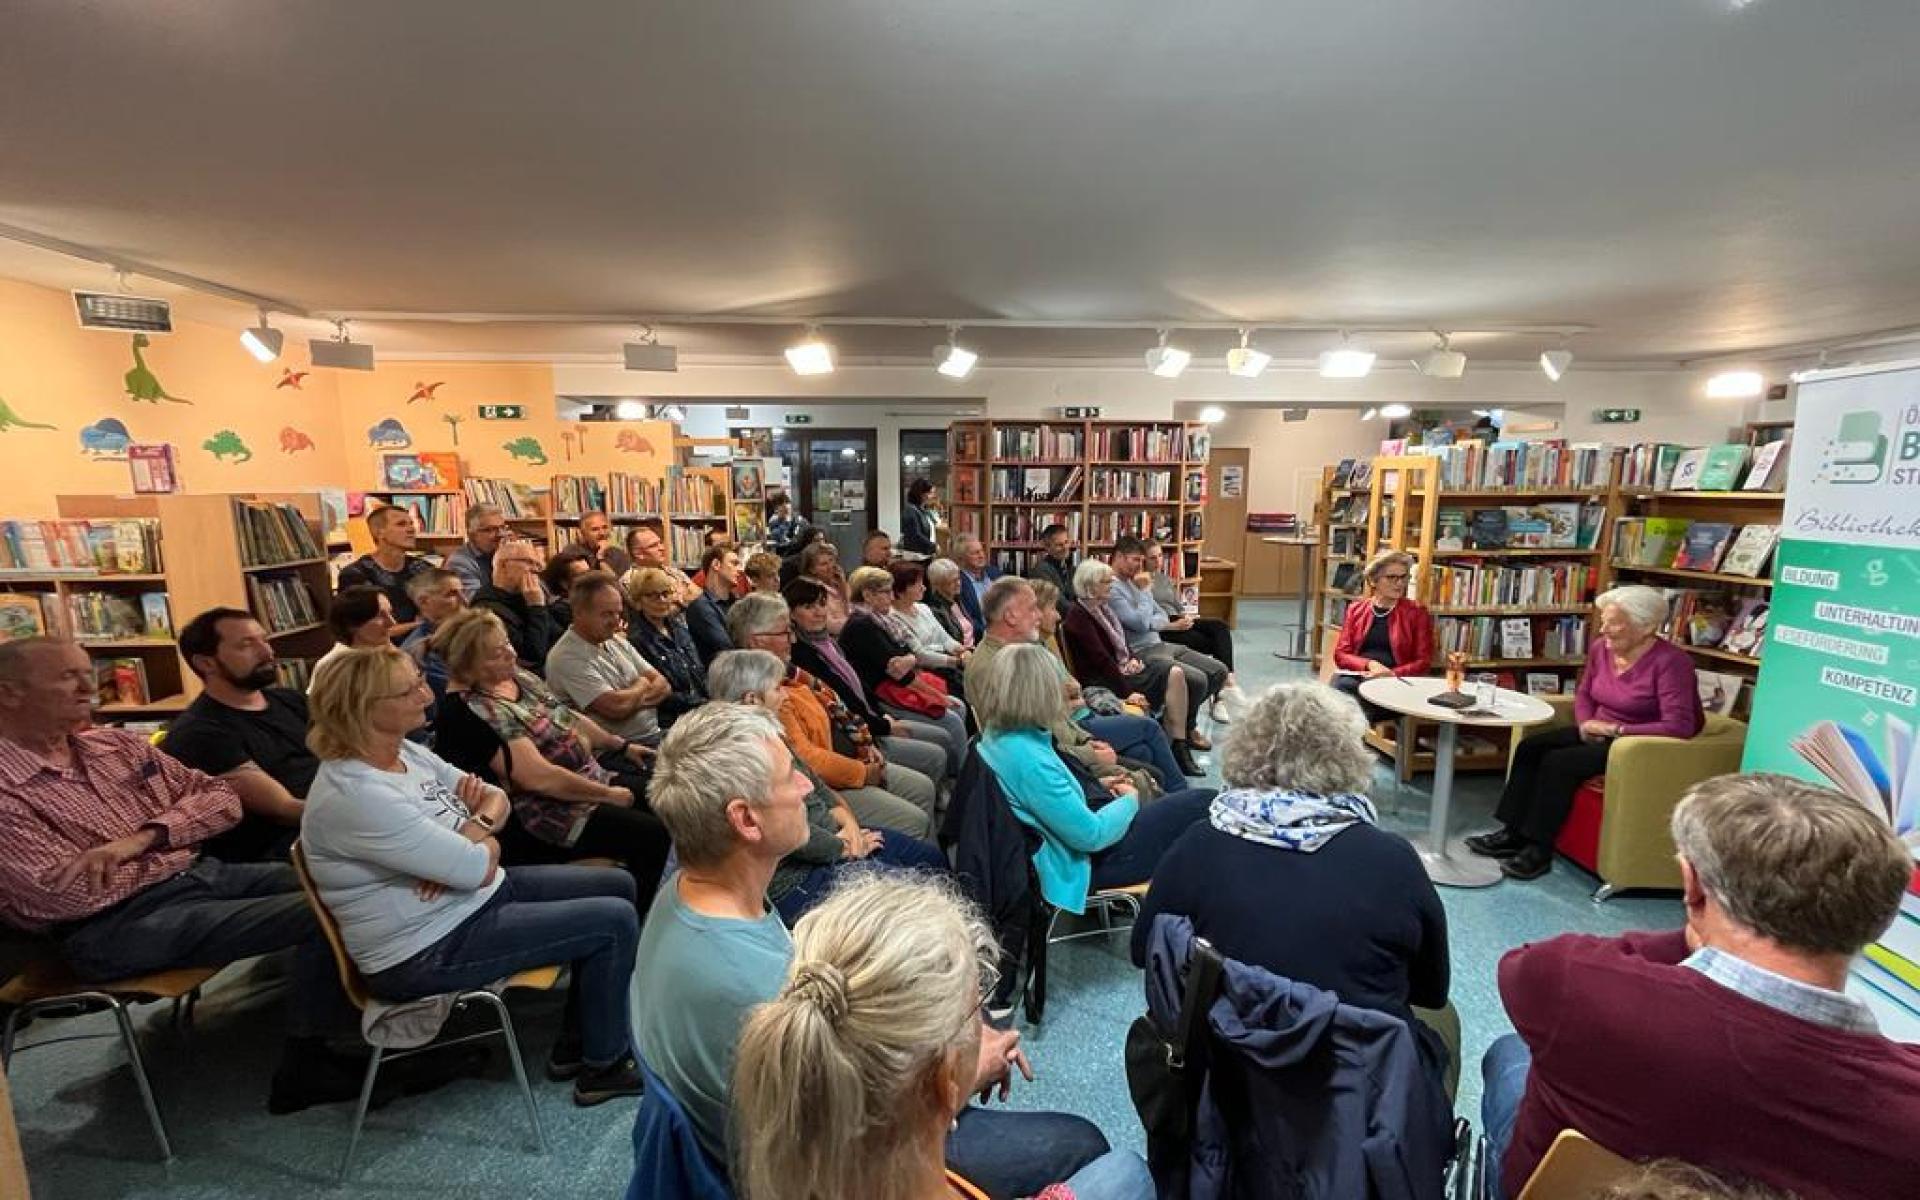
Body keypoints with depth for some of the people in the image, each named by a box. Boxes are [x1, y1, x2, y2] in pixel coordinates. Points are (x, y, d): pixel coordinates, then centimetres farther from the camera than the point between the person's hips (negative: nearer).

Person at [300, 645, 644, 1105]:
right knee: (615, 922, -14)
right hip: (427, 949, -9)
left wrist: (478, 825, -16)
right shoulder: (355, 796, -28)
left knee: (618, 886, 9)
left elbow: (497, 799, 6)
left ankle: (577, 1043, 19)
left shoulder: (406, 752, 1)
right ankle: (604, 1066, 9)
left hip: (477, 894, 10)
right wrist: (485, 843, -5)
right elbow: (479, 868, -27)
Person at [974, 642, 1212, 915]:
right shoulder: (1029, 760, -32)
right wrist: (1129, 800, -7)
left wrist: (1097, 786, 9)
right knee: (1202, 804, 0)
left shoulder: (996, 737, -4)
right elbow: (1092, 835, -24)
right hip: (1084, 864, -9)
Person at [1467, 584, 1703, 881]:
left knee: (1559, 762, -24)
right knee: (1531, 746, -11)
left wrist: (1615, 729, -25)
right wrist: (1586, 724, -5)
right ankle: (1513, 833, -7)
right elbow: (1584, 693, 14)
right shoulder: (1601, 647, 0)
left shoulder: (1670, 662, -20)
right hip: (1599, 733, 7)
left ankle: (1539, 850, -13)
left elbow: (1680, 726, -27)